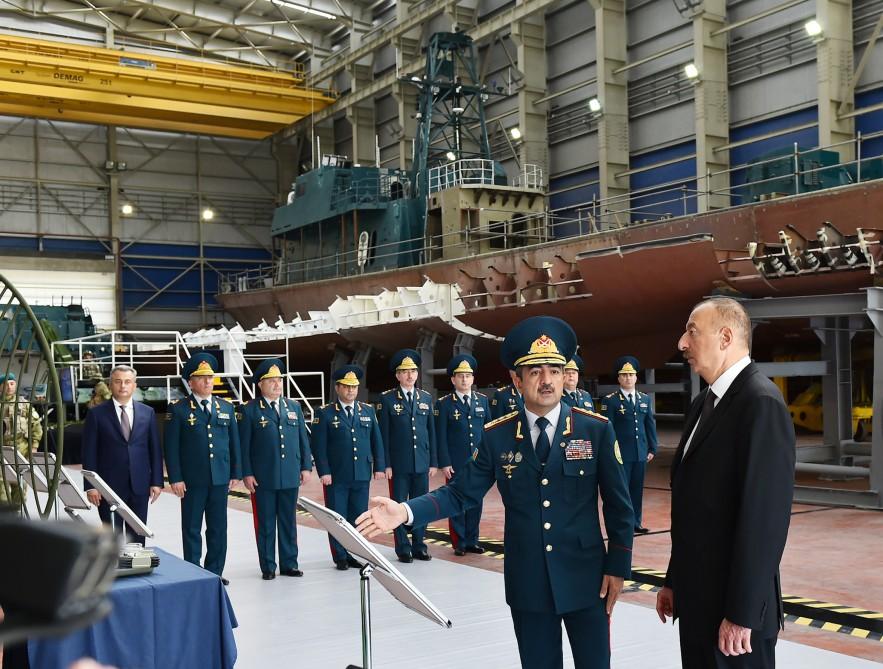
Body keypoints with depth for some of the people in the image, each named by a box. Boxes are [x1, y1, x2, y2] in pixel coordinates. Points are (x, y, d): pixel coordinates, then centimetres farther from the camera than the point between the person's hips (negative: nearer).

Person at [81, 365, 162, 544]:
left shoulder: (147, 413, 7)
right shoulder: (96, 414, 0)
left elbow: (155, 449, 8)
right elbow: (89, 453, -2)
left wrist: (157, 482, 2)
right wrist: (90, 486, -7)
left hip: (139, 486, 2)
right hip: (109, 486, -2)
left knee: (137, 537, 8)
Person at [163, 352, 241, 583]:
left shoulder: (226, 408, 10)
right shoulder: (178, 409, -3)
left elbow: (234, 442, 11)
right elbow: (171, 447, -5)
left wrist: (236, 473, 7)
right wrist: (175, 478, -11)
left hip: (220, 478, 4)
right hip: (192, 480, -3)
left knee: (218, 528, 9)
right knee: (192, 529, 6)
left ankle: (215, 571, 19)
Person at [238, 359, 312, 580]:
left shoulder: (294, 407, 10)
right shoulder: (250, 411, -2)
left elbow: (303, 439, 12)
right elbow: (243, 445, -4)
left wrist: (306, 466, 6)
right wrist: (247, 474, -9)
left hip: (290, 477, 4)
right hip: (263, 479, -3)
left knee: (288, 522, 11)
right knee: (265, 524, 5)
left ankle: (289, 564, 20)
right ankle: (268, 567, 14)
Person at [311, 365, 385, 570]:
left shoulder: (368, 411, 10)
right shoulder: (325, 414, -1)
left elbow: (377, 441, 11)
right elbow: (319, 446, -5)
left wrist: (379, 467, 4)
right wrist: (324, 472, -11)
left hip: (362, 476, 3)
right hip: (336, 478, -3)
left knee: (359, 518, 7)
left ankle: (354, 554, 18)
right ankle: (340, 557, 15)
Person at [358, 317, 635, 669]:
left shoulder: (596, 429, -6)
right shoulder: (496, 436, -2)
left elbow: (618, 506, -2)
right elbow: (460, 493, -2)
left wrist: (617, 567, -4)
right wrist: (405, 511, -16)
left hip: (585, 579, -1)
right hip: (527, 583, 1)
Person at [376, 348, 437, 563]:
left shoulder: (426, 398, 9)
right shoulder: (387, 399, -2)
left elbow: (431, 432, 10)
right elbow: (383, 434, -3)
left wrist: (434, 462, 7)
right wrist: (385, 464, -8)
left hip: (422, 463, 3)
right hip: (398, 464, -3)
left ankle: (419, 545, 18)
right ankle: (403, 549, 12)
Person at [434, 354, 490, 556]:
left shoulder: (483, 400, 8)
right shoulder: (444, 404, -2)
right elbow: (440, 437, -4)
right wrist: (444, 463, -9)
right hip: (456, 464, -3)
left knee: (476, 502, 8)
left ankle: (472, 540, 19)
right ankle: (459, 543, 13)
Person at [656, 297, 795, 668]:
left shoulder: (761, 403, -17)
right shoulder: (704, 402, 11)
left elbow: (765, 515, -22)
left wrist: (741, 613, -21)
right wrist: (675, 581, 15)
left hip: (733, 602, -8)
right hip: (697, 596, 8)